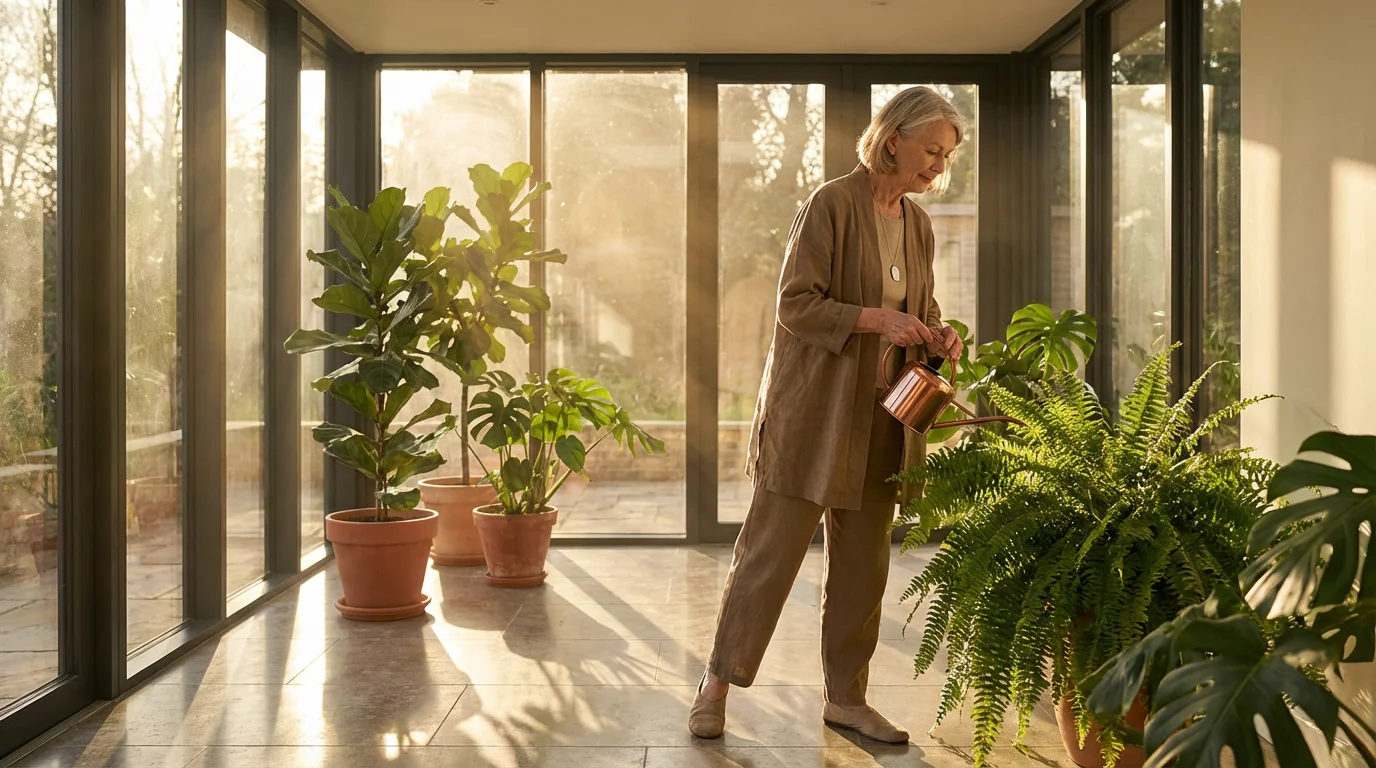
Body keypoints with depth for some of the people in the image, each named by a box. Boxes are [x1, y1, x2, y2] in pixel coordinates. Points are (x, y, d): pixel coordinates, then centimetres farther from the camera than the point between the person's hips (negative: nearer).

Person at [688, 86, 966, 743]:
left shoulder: (917, 224, 12)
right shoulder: (832, 204, -10)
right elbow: (796, 304, -14)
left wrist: (935, 336, 1)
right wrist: (875, 319, -22)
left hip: (879, 417, 7)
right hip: (813, 410, -7)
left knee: (863, 562, 11)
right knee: (771, 548, -1)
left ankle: (845, 696, 24)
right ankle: (718, 682, 14)